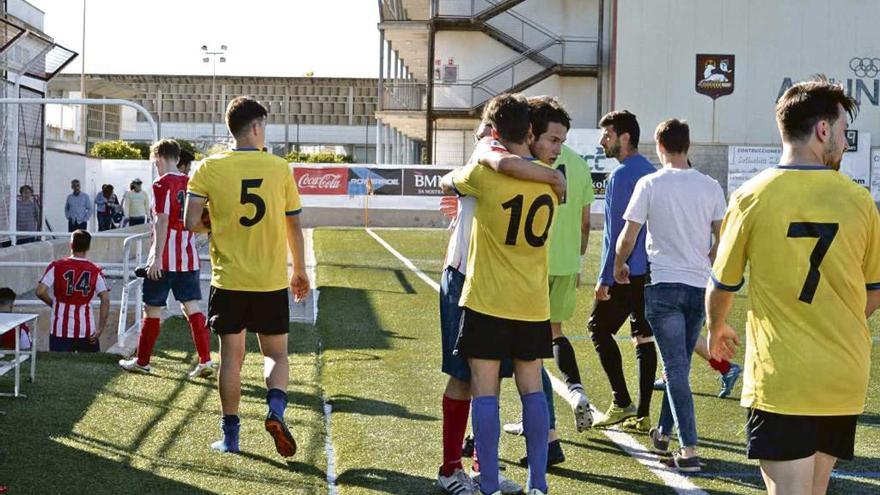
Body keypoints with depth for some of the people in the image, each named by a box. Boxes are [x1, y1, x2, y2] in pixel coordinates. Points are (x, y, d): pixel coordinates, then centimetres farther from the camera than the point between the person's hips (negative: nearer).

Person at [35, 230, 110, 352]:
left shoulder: (56, 266, -3)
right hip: (87, 331, 1)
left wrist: (53, 303, 11)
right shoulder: (95, 271, 0)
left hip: (61, 330, -1)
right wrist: (100, 329, -6)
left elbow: (40, 292, -9)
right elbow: (105, 300, -9)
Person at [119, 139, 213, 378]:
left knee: (152, 309, 6)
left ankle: (142, 362, 17)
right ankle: (205, 361, -2)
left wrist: (157, 258, -18)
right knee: (192, 308, 5)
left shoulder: (162, 184, -11)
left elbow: (162, 221, -18)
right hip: (189, 258, 6)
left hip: (165, 260, -6)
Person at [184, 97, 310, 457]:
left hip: (228, 279, 0)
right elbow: (293, 225, 4)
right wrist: (300, 271, 16)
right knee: (276, 354, 12)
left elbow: (192, 222, -9)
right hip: (272, 281, 0)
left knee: (231, 356, 9)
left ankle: (230, 435, 12)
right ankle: (276, 408, -14)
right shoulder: (279, 168, -2)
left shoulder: (210, 168, -4)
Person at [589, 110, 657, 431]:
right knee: (644, 337, 7)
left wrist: (605, 279, -14)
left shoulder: (621, 175, -13)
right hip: (650, 271, 8)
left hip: (626, 272, -8)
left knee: (599, 328, 3)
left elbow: (616, 232, -16)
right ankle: (642, 414, 9)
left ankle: (622, 402, -2)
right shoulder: (651, 172, 14)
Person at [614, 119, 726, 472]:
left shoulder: (650, 184, -6)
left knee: (676, 369, -4)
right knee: (680, 365, 18)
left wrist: (619, 267, 15)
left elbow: (628, 237, -4)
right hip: (700, 287, 4)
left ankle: (689, 451, -10)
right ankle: (664, 432, 32)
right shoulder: (711, 187, 4)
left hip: (663, 286, -4)